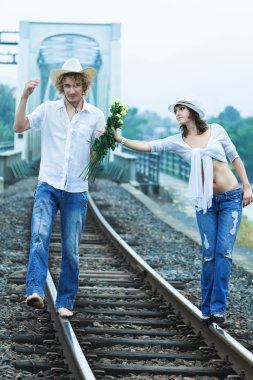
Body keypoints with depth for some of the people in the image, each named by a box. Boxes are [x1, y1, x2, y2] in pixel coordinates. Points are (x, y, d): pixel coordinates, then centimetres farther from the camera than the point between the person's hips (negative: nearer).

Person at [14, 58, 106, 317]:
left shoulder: (95, 116, 5)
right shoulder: (49, 109, 4)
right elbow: (19, 127, -6)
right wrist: (24, 97, -16)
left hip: (76, 191, 1)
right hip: (48, 186, -1)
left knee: (70, 250, 4)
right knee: (40, 234, -24)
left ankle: (65, 302, 14)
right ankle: (35, 291, -35)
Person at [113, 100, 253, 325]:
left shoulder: (216, 130, 2)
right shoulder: (178, 142, 4)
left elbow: (234, 157, 8)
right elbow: (148, 146, -5)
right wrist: (120, 139, -17)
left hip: (231, 199, -1)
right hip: (205, 202, 1)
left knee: (224, 252, -9)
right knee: (209, 254, -3)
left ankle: (218, 307, -8)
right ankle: (206, 309, 6)